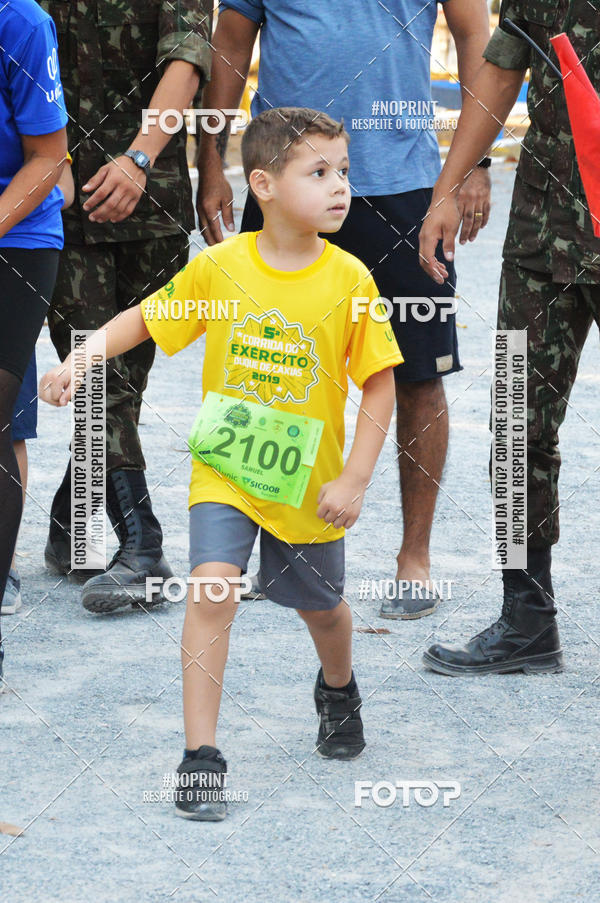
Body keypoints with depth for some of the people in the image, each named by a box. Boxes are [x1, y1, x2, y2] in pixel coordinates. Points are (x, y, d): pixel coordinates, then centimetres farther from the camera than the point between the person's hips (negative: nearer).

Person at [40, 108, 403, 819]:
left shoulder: (349, 280, -12)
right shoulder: (219, 268, -10)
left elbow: (379, 384, -7)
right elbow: (142, 319, 1)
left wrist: (354, 480, -11)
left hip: (308, 482, 1)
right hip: (224, 468, -1)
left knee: (321, 605, 18)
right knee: (213, 584, -20)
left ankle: (338, 690, 53)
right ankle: (200, 756, -14)